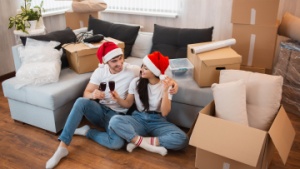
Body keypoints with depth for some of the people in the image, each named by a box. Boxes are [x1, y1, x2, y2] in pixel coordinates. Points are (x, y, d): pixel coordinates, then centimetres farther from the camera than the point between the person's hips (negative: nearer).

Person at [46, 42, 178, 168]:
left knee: (117, 144, -33)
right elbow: (86, 93, -5)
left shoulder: (132, 70, -12)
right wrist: (93, 95, -31)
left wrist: (171, 81, -28)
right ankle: (62, 147, -26)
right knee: (81, 102, -32)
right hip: (100, 111, 2)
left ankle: (87, 131, -6)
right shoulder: (100, 71, -4)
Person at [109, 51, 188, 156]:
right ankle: (149, 146, -25)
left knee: (182, 139, -29)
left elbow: (165, 113, -13)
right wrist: (118, 99, -15)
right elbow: (128, 104, 5)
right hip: (139, 119, 1)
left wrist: (165, 91, -23)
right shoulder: (136, 82, -3)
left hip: (158, 122, 0)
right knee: (114, 121, -32)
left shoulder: (165, 85, -6)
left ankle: (138, 141, -20)